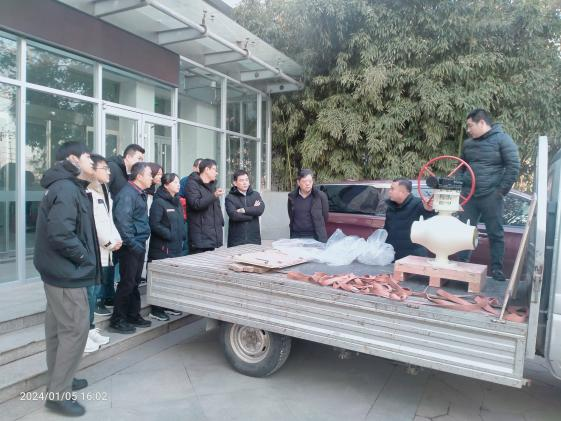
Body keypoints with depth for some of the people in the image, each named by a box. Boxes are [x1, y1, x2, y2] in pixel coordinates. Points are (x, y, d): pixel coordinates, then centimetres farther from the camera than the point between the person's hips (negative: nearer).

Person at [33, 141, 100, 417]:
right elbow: (60, 234, -29)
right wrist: (85, 257, -16)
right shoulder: (66, 189, -20)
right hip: (67, 273, -10)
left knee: (58, 328, 18)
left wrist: (84, 256, 10)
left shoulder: (66, 187, 12)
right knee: (76, 330, -3)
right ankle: (58, 394, 9)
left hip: (59, 271, 10)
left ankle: (58, 380, 33)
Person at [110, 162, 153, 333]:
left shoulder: (140, 193, 14)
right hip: (130, 247, -9)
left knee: (135, 282, 16)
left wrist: (142, 243, 16)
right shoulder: (127, 194, -16)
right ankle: (117, 320, 12)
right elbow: (122, 222, -23)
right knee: (127, 283, -1)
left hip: (139, 245, 9)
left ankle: (133, 316, 28)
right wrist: (133, 244, -20)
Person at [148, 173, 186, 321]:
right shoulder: (159, 202, -12)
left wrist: (182, 236, 10)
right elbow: (154, 225, -18)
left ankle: (169, 305, 27)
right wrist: (170, 235, -16)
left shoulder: (177, 201, 14)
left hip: (177, 247, 8)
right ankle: (156, 310, 11)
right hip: (162, 248, -8)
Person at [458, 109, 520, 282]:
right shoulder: (468, 143, 12)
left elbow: (514, 166, -7)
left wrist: (501, 191, -10)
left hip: (491, 196, -5)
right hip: (468, 195, 5)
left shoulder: (502, 139, -4)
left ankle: (496, 269, 13)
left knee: (495, 234, 3)